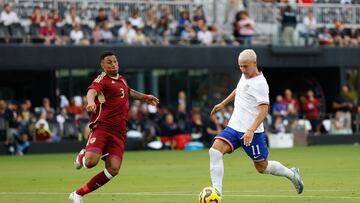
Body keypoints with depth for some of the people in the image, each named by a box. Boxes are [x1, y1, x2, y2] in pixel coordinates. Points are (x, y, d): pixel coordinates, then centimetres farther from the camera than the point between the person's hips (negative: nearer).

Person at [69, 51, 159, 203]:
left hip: (119, 132, 7)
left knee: (113, 169, -9)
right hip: (101, 126, -7)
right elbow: (92, 91, -28)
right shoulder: (102, 79, -6)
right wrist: (91, 102, -49)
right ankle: (81, 157, 14)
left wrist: (145, 97, 44)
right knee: (91, 161, -27)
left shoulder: (121, 79, 20)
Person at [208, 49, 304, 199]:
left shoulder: (260, 83, -16)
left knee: (262, 167, 5)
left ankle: (292, 174, 33)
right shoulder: (245, 76, 10)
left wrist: (251, 130, -35)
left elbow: (264, 109, -24)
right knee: (214, 151, -15)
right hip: (234, 127, 7)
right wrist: (223, 103, 36)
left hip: (252, 132, -7)